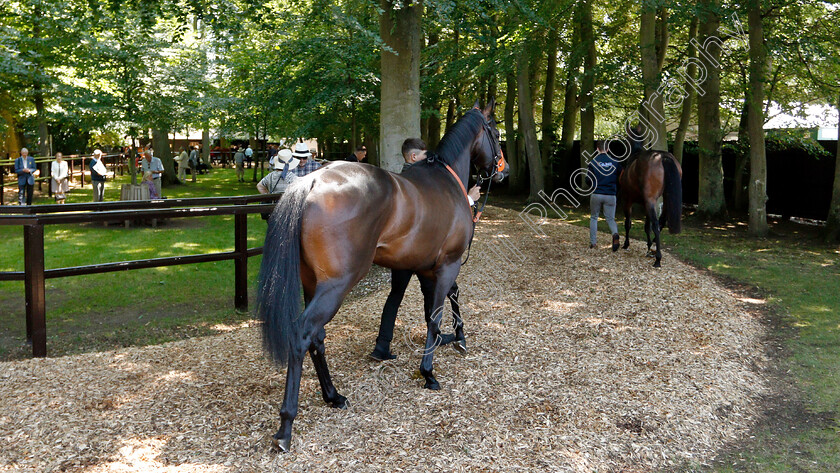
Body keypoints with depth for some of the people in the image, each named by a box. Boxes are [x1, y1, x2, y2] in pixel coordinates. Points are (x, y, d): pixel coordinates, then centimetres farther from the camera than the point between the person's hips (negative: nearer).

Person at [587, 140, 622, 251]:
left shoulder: (593, 162, -4)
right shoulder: (615, 162, 1)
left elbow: (588, 179, -1)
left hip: (596, 194, -1)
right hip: (611, 195, 1)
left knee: (593, 217, 14)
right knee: (610, 218, 8)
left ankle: (593, 242, 12)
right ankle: (615, 234, -23)